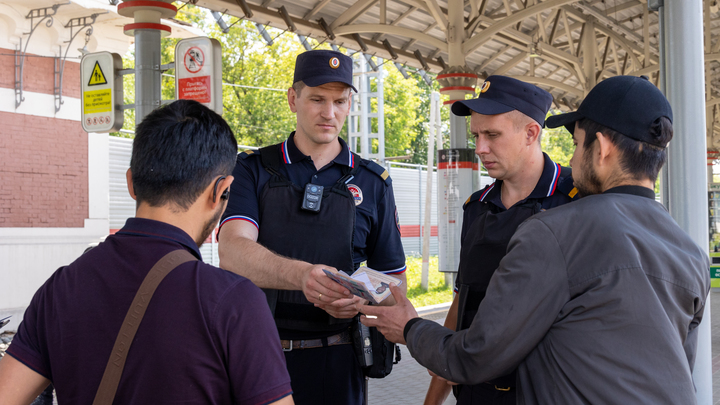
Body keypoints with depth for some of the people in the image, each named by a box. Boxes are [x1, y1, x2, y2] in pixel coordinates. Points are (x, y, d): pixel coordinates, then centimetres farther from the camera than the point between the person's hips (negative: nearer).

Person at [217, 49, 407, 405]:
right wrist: (302, 275, -35)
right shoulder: (254, 169, 2)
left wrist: (364, 299, -14)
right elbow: (232, 252, -16)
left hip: (336, 362, 1)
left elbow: (395, 279, 10)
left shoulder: (373, 182, 6)